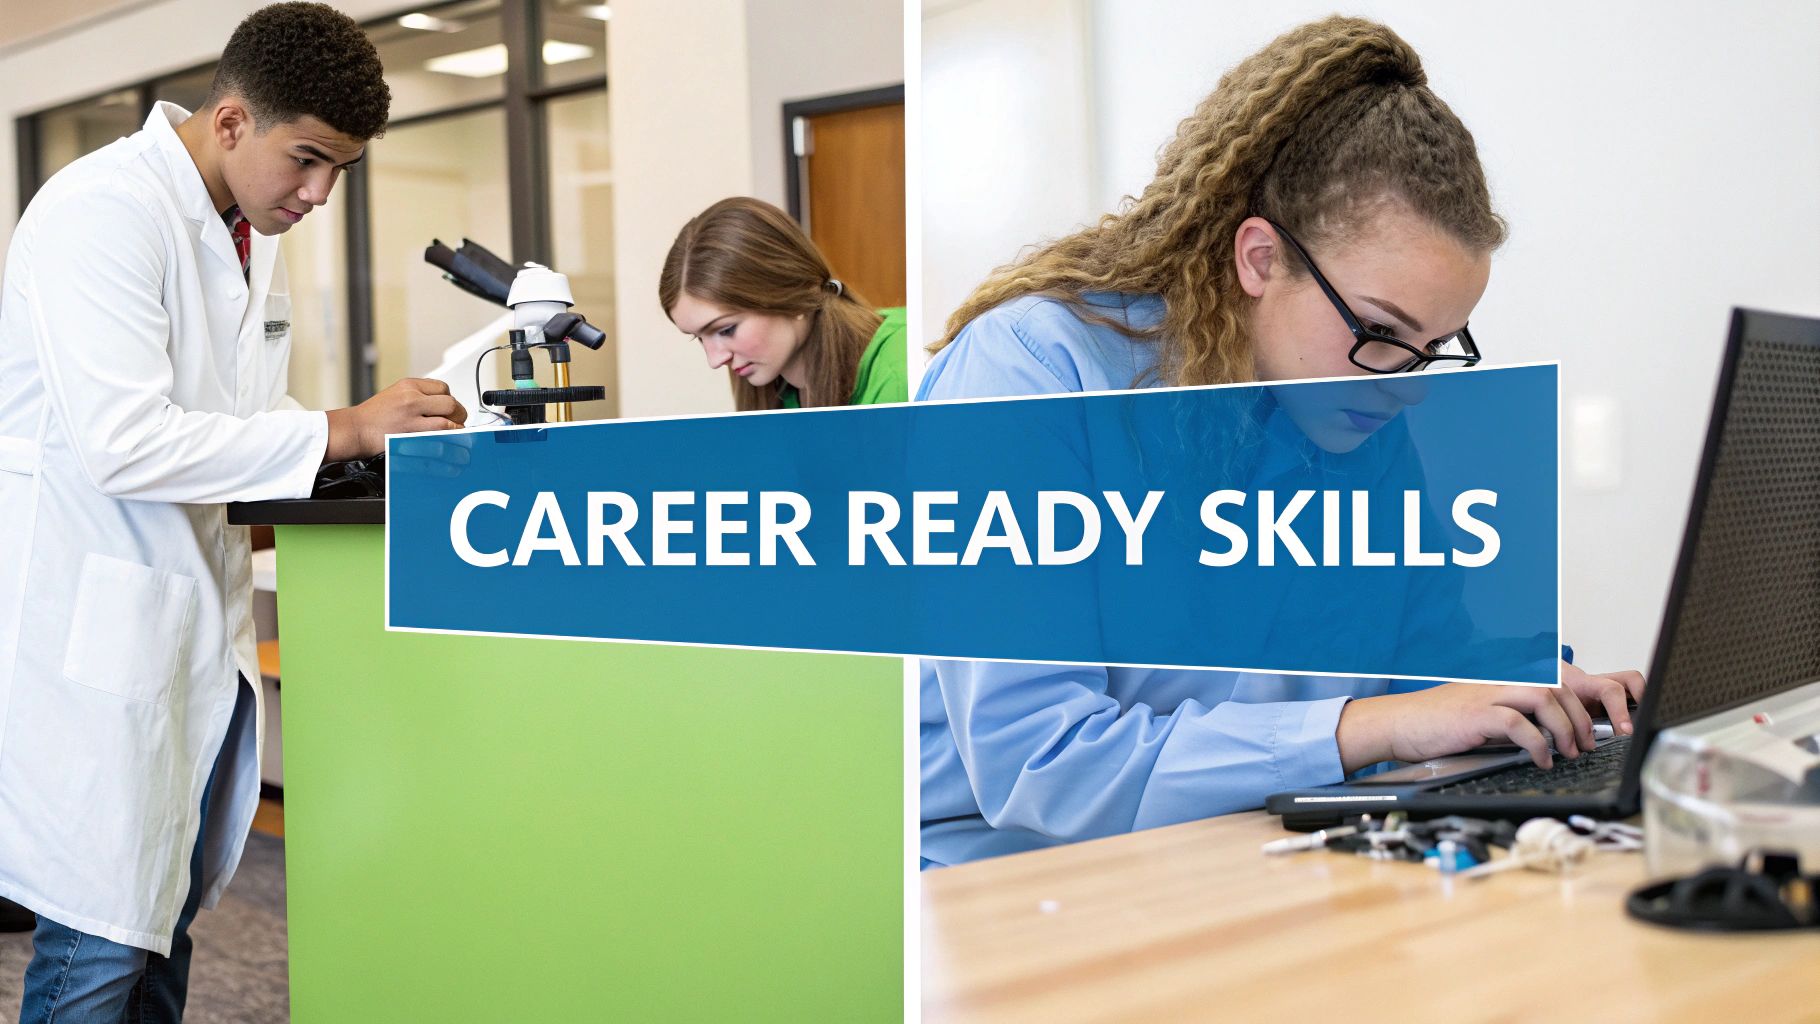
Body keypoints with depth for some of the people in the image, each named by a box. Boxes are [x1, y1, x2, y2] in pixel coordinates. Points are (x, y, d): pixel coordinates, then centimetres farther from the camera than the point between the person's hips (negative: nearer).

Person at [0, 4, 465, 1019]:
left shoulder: (253, 231, 13)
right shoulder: (106, 210, -16)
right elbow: (123, 444, -25)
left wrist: (392, 432, 4)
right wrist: (345, 429, -21)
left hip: (192, 615, 9)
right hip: (93, 621, -9)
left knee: (166, 918, 14)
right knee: (101, 942, -5)